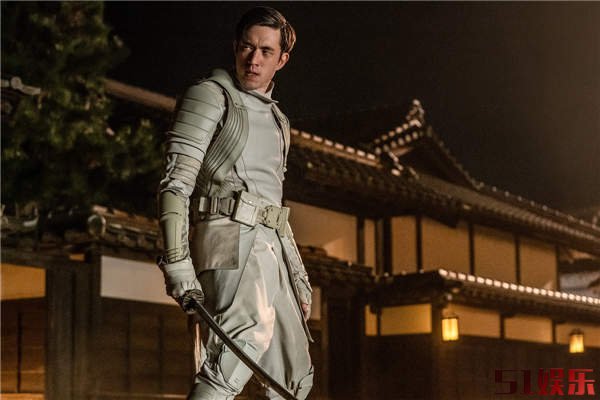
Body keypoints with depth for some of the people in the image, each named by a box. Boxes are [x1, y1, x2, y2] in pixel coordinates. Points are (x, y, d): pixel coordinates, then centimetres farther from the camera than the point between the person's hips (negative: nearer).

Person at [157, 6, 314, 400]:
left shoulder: (277, 120, 25)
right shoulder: (211, 95, 3)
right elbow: (176, 182, -7)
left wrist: (297, 271, 24)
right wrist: (177, 261, -19)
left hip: (272, 245, 8)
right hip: (229, 234, -8)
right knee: (250, 329, -36)